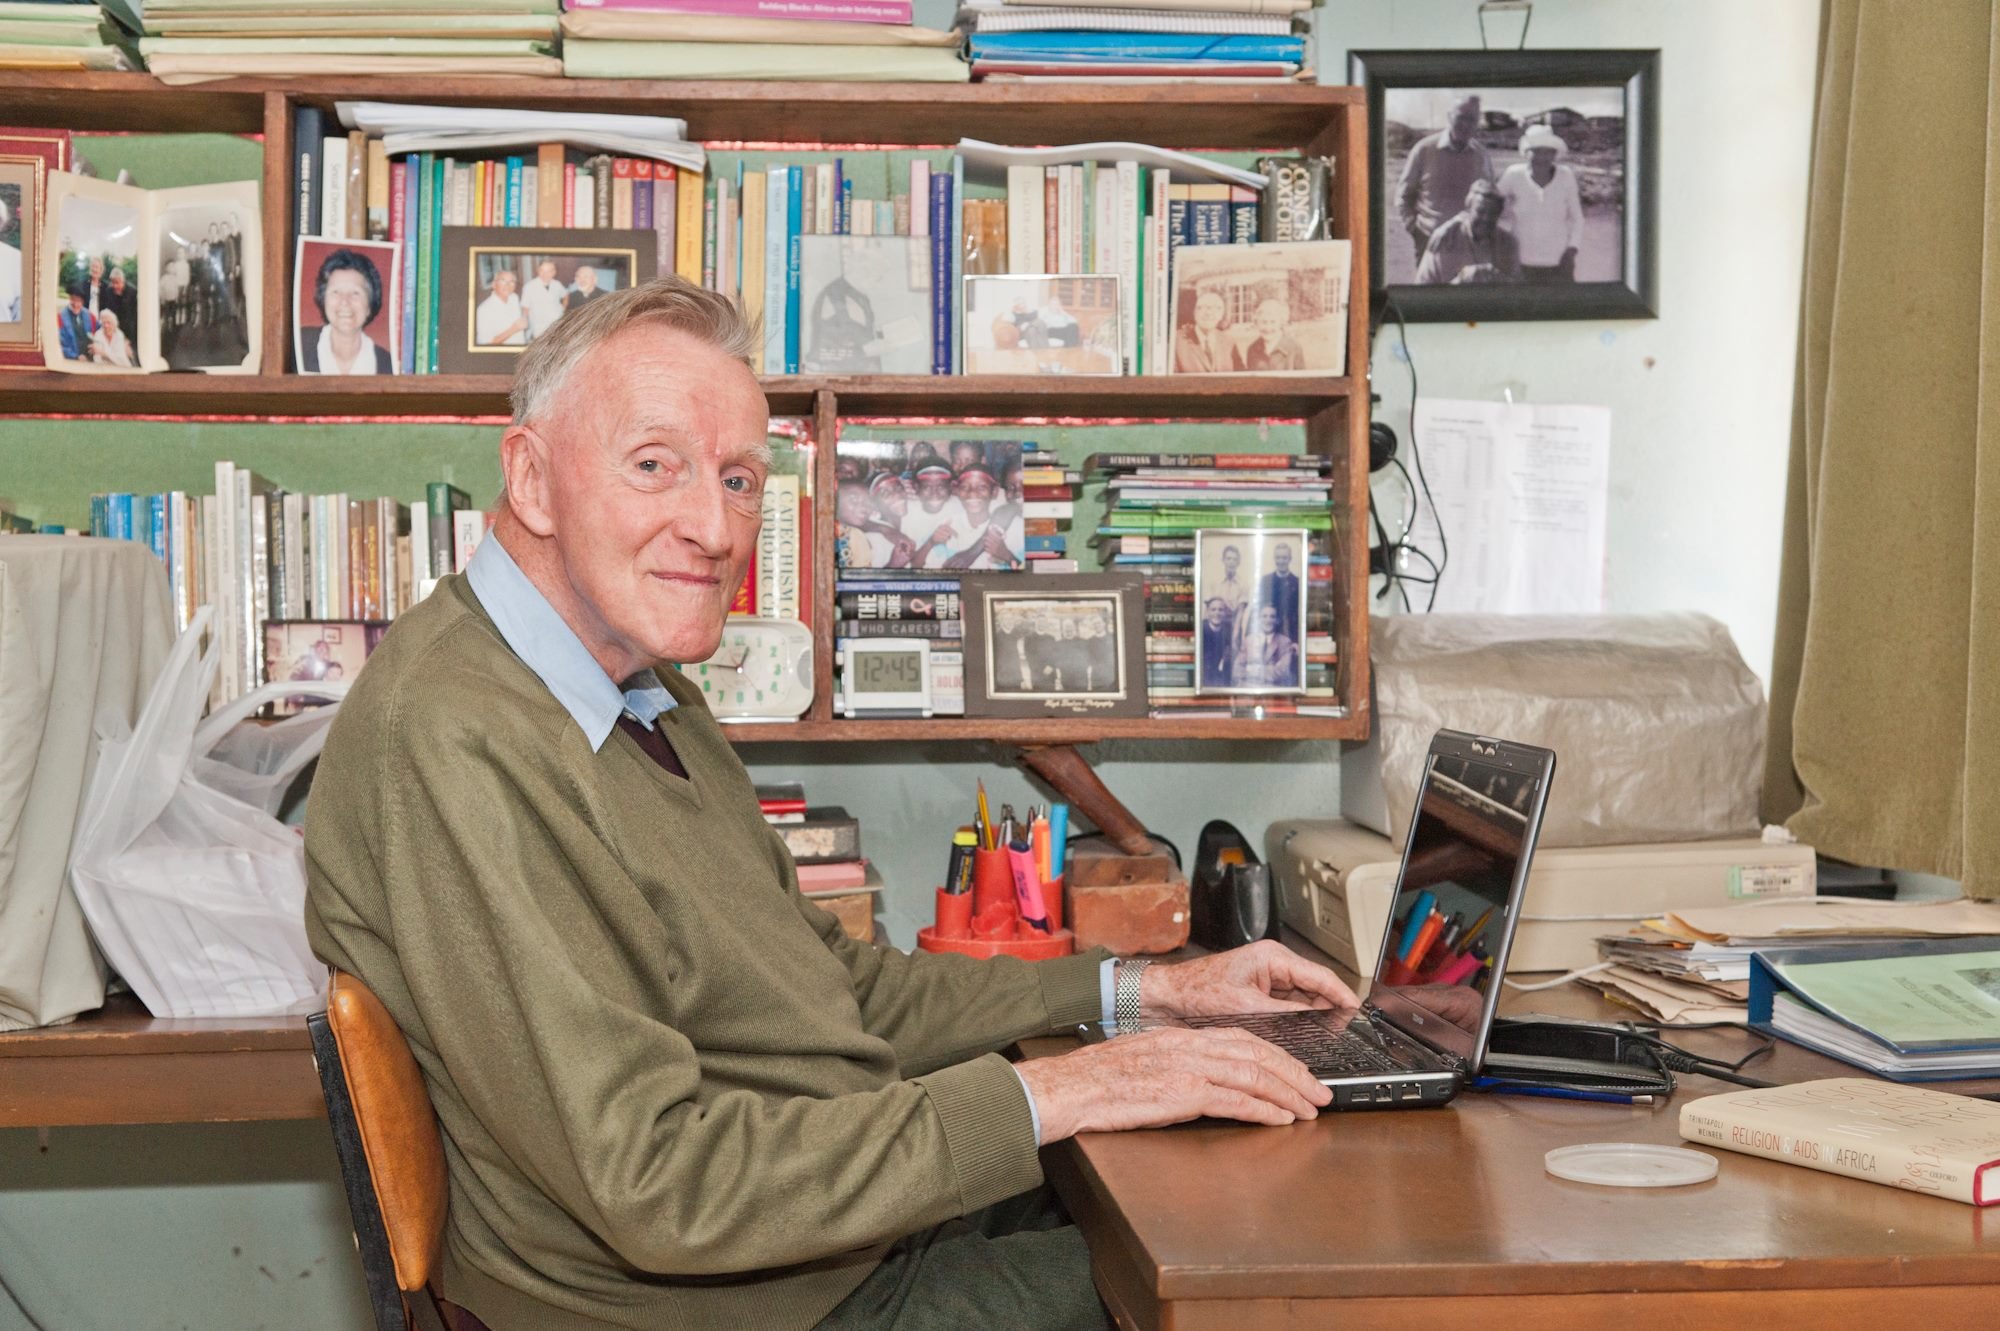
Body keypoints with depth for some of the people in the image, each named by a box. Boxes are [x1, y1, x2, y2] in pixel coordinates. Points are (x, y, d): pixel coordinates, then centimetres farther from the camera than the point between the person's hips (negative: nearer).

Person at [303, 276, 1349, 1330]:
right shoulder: (451, 748, -25)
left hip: (871, 1213, 9)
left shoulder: (646, 692, 9)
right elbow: (657, 1183, -28)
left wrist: (1138, 990, 7)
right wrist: (1043, 1096, -23)